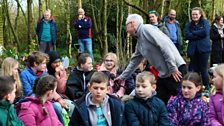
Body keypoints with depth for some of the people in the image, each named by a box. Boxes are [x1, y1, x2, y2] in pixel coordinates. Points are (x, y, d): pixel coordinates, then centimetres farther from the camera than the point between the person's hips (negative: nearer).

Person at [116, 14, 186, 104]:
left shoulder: (146, 29, -11)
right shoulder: (139, 41, 17)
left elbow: (165, 46, -20)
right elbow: (134, 61, 28)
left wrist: (173, 68, -21)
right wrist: (122, 77, 32)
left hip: (176, 69, -9)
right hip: (163, 74, 9)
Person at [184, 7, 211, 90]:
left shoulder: (205, 22, 4)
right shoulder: (189, 25, 11)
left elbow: (205, 32, -14)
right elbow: (187, 35, -6)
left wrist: (193, 33, -6)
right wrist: (199, 35, -12)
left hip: (203, 49, -3)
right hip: (193, 50, 3)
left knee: (203, 70, -1)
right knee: (195, 70, 8)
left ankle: (206, 87, 11)